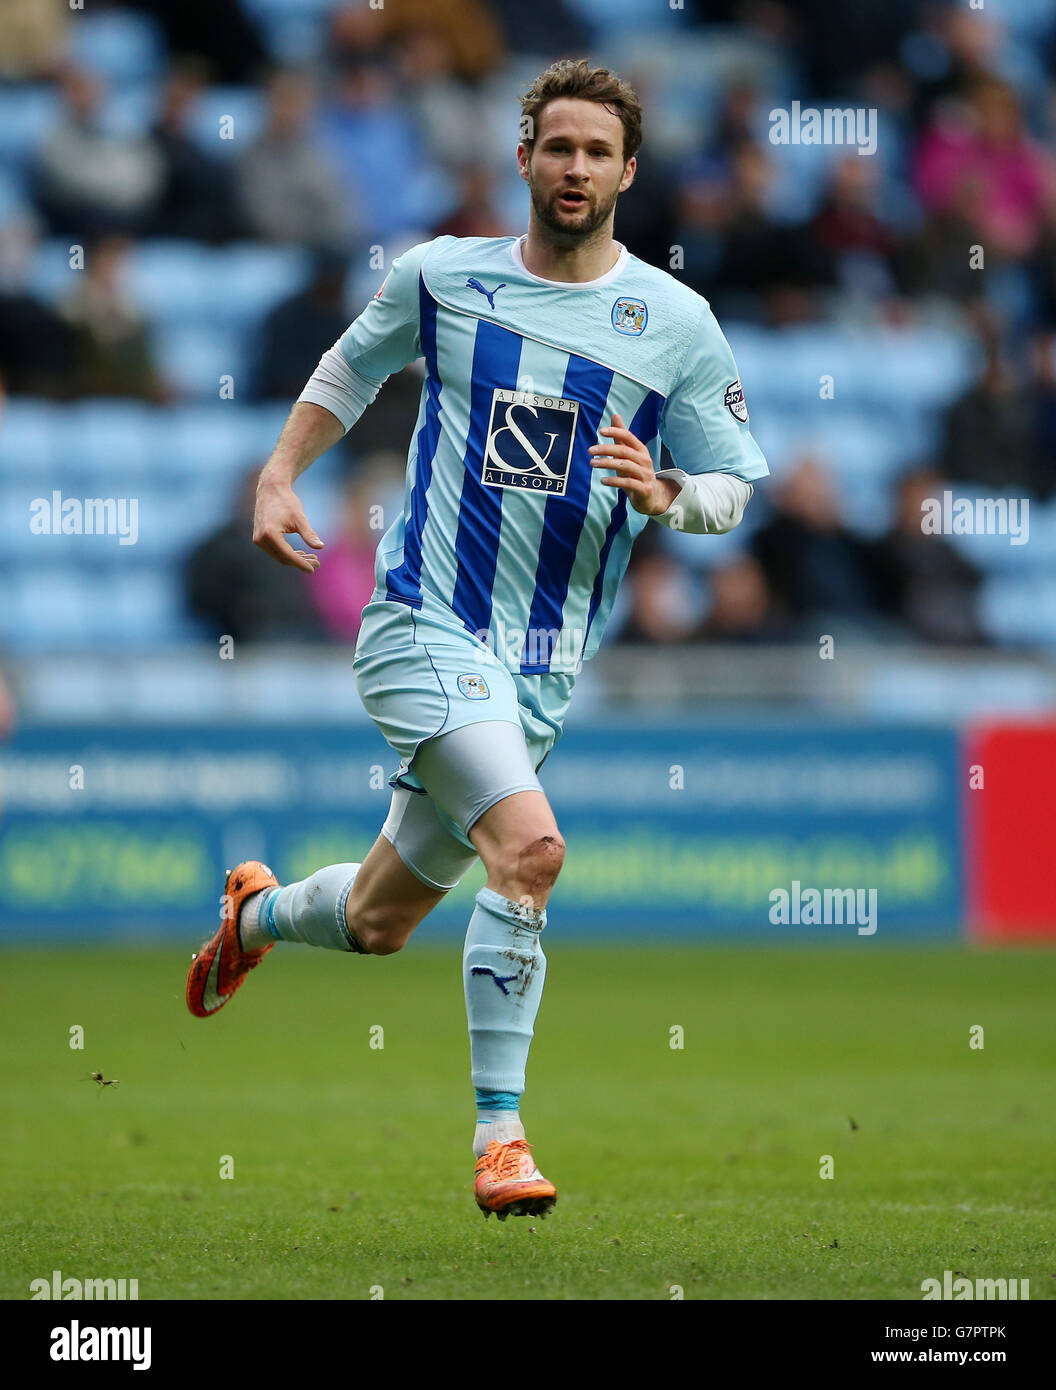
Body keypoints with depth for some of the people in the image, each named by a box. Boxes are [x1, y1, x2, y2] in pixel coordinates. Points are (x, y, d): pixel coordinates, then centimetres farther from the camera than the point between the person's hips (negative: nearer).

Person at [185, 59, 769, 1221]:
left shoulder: (677, 322, 1)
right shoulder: (443, 276, 1)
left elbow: (733, 488, 8)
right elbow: (354, 364, 21)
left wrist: (662, 494, -13)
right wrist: (279, 476, 8)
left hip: (544, 660, 3)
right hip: (424, 624, -3)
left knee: (378, 923, 12)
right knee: (529, 844, -27)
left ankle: (256, 914, 48)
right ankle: (498, 1136, -19)